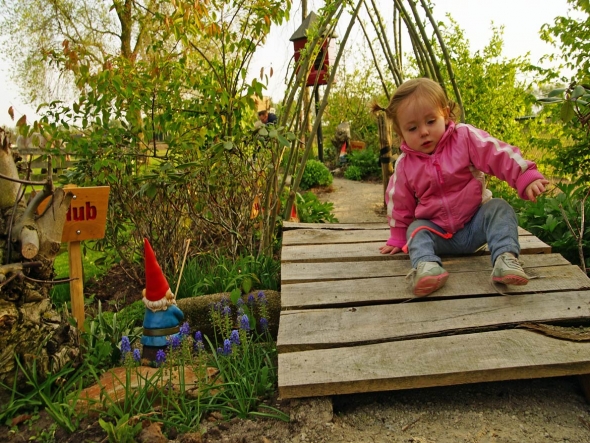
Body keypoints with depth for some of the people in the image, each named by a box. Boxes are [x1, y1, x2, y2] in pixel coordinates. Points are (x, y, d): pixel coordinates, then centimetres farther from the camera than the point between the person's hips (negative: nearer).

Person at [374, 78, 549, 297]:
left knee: (499, 208, -25)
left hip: (475, 223, -1)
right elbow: (400, 205, 7)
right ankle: (425, 265, -48)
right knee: (416, 229, -23)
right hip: (438, 234, 2)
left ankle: (505, 258, -40)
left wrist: (527, 178, -34)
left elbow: (499, 155, -19)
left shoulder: (465, 138, -11)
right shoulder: (404, 165, -4)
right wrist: (398, 239, 11)